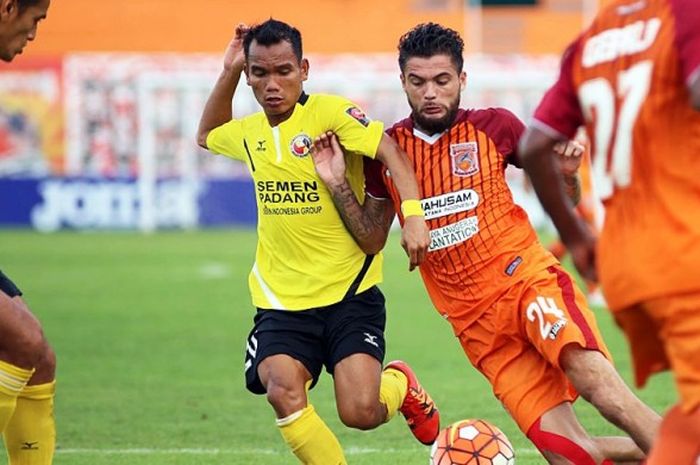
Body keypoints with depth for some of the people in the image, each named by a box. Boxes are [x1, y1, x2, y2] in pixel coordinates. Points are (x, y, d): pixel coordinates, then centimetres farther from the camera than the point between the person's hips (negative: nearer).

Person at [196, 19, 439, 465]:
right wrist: (228, 74, 16)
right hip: (281, 299, 4)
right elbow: (206, 136, 32)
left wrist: (413, 214, -35)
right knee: (282, 390, -23)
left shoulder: (330, 112, -9)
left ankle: (400, 385, 23)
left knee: (360, 411, -15)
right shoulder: (249, 132, 10)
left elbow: (391, 152, -19)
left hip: (349, 294, -4)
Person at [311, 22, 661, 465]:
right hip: (476, 321, 2)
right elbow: (372, 240, 16)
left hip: (529, 279, -2)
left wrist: (566, 174, -10)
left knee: (593, 379, -32)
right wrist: (339, 185, 2)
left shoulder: (494, 126, 0)